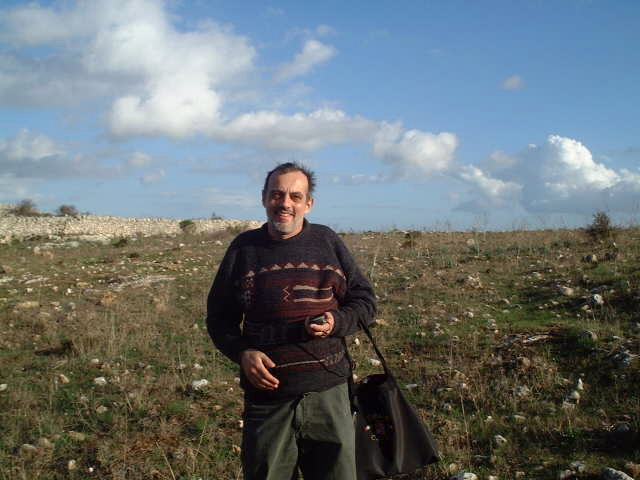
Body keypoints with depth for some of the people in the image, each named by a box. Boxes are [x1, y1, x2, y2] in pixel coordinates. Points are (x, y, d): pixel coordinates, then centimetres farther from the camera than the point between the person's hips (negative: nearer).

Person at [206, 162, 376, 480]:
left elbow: (365, 300, 10)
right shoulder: (244, 248, 4)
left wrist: (337, 322, -11)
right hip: (266, 393, 0)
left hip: (328, 393, 0)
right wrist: (242, 353, -9)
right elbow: (218, 316, 10)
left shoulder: (327, 242, 4)